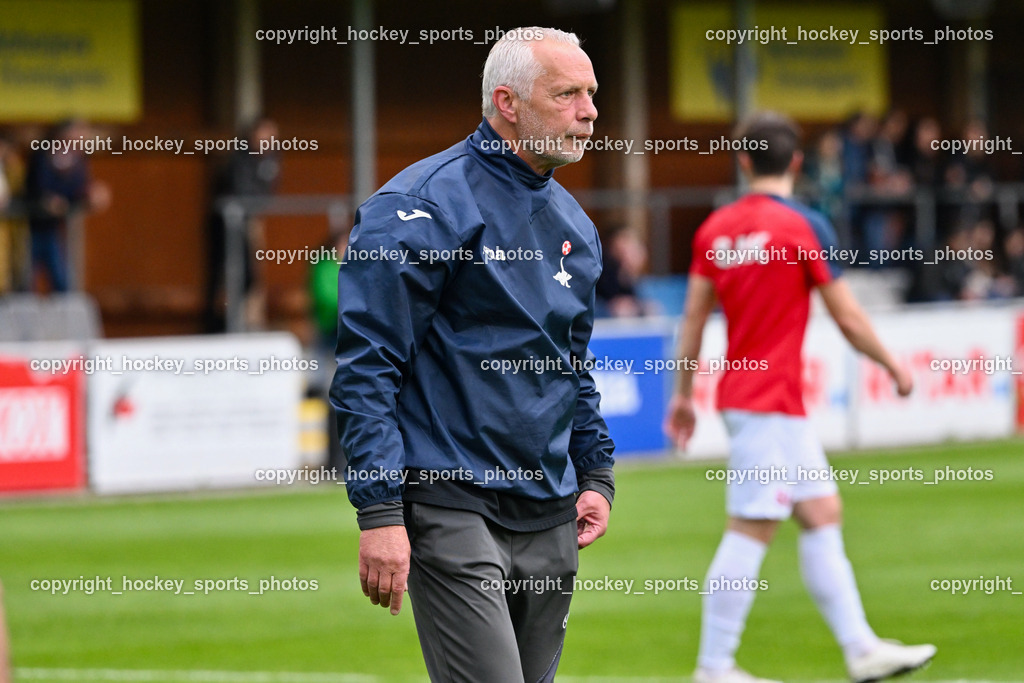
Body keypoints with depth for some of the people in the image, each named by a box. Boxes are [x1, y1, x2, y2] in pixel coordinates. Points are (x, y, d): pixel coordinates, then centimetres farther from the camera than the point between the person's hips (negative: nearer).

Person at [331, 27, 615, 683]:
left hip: (551, 521, 8)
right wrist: (380, 512, -18)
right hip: (452, 511, -8)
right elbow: (366, 365, -13)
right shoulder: (423, 206, -10)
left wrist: (596, 473, 16)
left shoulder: (572, 222, 15)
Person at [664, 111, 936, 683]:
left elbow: (694, 317, 9)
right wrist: (894, 366, 6)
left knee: (823, 514, 12)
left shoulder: (717, 228, 6)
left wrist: (683, 394, 17)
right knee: (751, 530, -5)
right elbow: (849, 319, -8)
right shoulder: (803, 225, -12)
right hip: (770, 402, -8)